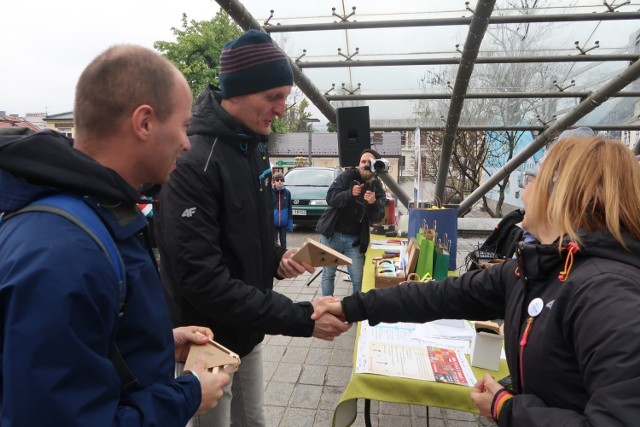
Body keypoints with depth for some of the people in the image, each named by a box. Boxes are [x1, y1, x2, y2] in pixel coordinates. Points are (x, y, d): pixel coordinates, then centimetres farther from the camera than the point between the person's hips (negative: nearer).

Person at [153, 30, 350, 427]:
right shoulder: (192, 163, -25)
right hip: (209, 343, -7)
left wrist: (277, 259, -5)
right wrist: (301, 319, -29)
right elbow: (201, 279, -29)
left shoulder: (254, 148, 3)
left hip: (248, 332, 8)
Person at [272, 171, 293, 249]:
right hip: (273, 222, -1)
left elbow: (290, 208, 4)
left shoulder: (287, 193, 0)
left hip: (283, 222, 1)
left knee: (283, 241, 12)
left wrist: (290, 223, 1)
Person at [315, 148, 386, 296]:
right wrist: (350, 193, -30)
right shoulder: (348, 176, -3)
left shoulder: (378, 189, 2)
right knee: (328, 274, 8)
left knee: (358, 279, 0)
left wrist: (373, 204, -29)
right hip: (332, 234, -1)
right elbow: (330, 198, -14)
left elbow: (377, 218, -8)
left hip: (355, 239, 1)